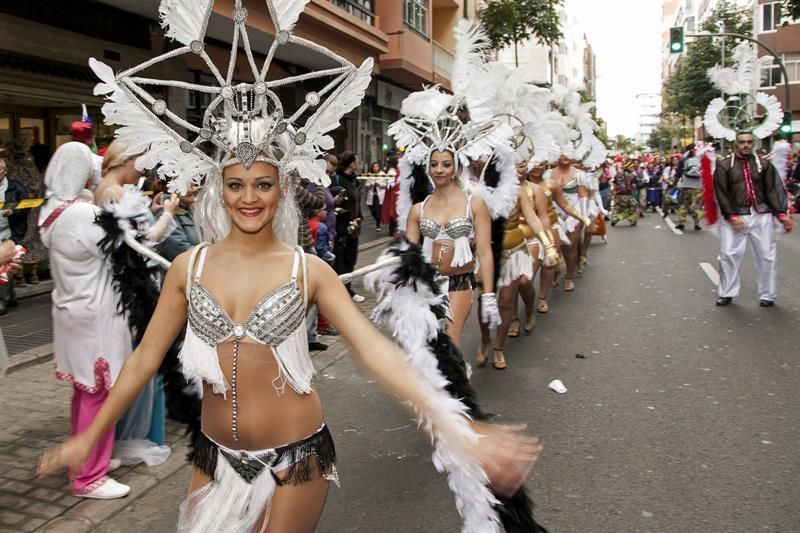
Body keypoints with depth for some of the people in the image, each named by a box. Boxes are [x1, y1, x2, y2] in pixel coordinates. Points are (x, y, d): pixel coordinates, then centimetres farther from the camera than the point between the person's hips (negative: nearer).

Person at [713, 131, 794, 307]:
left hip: (761, 215, 2)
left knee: (767, 255, 5)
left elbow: (771, 191, 4)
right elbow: (721, 193, -5)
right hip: (734, 216, -2)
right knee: (729, 255, -3)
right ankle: (727, 293, 11)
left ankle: (767, 295, 17)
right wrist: (732, 216, -14)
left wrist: (782, 214, -6)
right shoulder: (724, 166, 0)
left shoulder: (764, 164, 6)